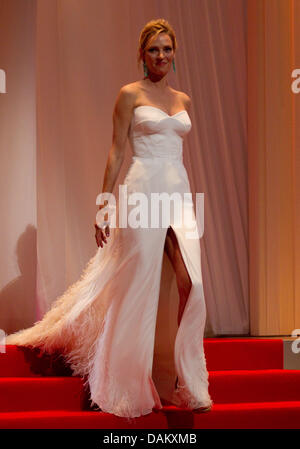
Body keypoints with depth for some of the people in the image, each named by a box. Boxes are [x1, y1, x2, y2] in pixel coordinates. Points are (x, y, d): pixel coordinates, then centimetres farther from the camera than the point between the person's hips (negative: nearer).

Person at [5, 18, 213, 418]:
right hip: (143, 191, -5)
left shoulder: (184, 101, 17)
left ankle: (188, 381, 11)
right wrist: (104, 204, -6)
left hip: (179, 193, 5)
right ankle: (131, 385, 13)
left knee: (193, 285, -3)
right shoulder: (130, 94, 1)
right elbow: (117, 150, -1)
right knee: (139, 285, -2)